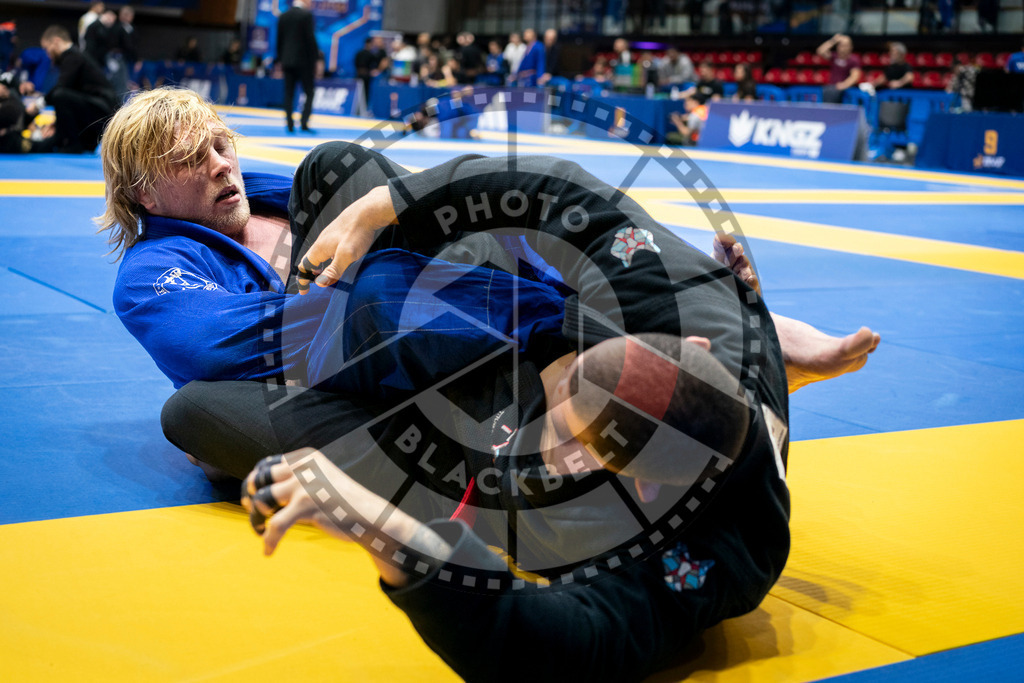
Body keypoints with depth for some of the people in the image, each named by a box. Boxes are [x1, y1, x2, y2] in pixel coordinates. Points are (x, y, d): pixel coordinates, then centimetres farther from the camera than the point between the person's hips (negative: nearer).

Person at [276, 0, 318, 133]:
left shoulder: (283, 16, 9)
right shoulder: (306, 15, -8)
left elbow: (279, 40, 12)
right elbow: (311, 39, -10)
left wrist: (281, 60, 18)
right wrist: (314, 60, -4)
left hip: (287, 61, 5)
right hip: (303, 60, -5)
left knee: (289, 93, 5)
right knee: (309, 92, 3)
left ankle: (289, 124, 0)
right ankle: (304, 121, -8)